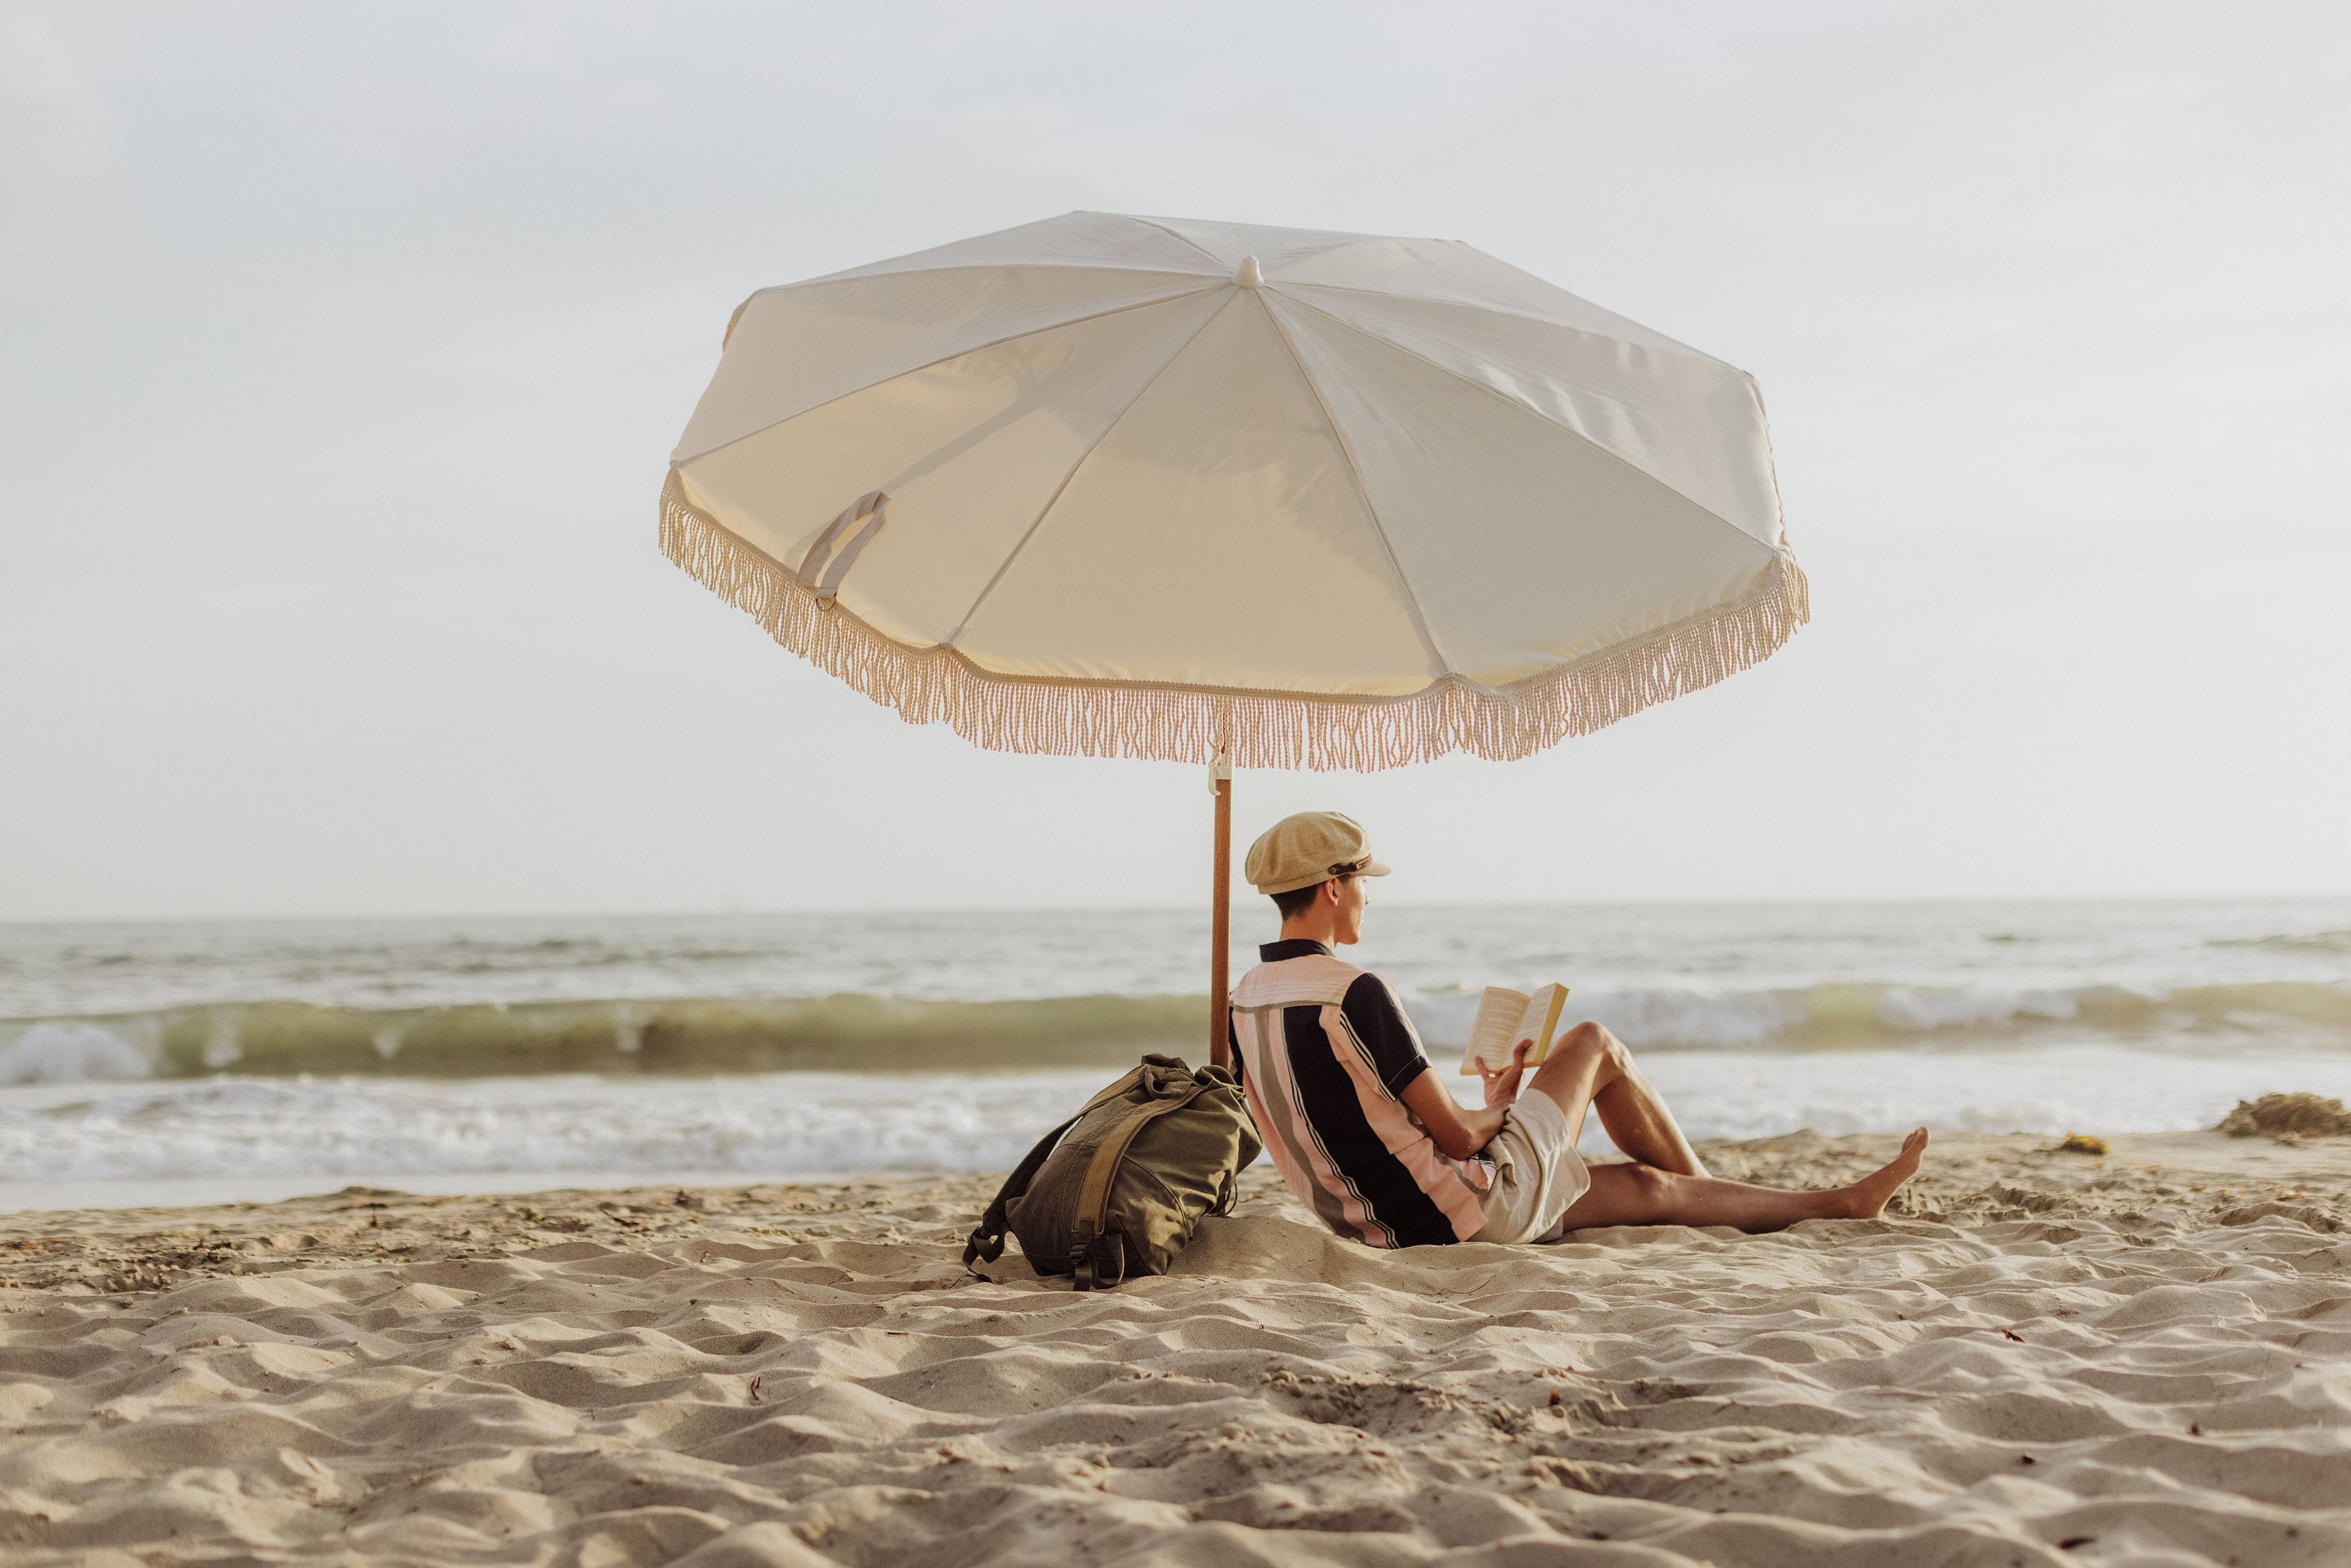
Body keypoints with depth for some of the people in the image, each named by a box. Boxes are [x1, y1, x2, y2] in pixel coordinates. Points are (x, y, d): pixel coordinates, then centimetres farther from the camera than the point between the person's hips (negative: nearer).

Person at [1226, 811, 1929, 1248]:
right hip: (1468, 1209, -8)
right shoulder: (1356, 993, -25)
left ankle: (1839, 1204, 36)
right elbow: (1457, 1135, -22)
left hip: (1385, 1226, 8)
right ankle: (1705, 1185, 33)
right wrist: (1503, 1109, 2)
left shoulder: (1246, 1001, 4)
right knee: (1595, 1046, 12)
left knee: (1648, 1188, 20)